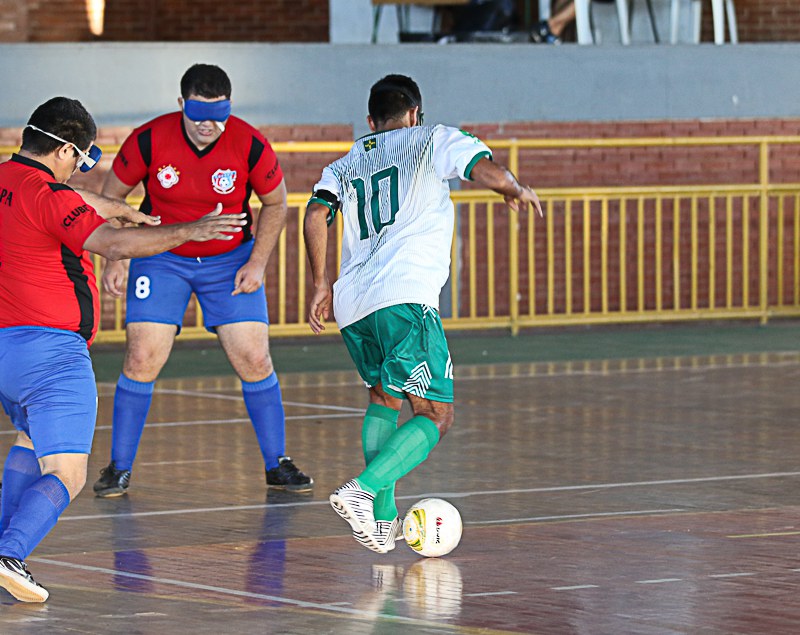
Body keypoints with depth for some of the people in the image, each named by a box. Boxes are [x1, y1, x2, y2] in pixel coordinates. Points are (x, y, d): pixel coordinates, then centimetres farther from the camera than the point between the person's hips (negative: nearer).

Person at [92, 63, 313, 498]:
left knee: (255, 361, -6)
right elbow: (111, 196, -2)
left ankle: (277, 465, 9)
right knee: (141, 360, -11)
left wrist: (257, 263, -7)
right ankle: (119, 468, 2)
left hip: (230, 261, 1)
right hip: (160, 259, -1)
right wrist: (114, 261, -8)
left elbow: (275, 204, 0)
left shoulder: (250, 145, -17)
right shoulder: (149, 140, -18)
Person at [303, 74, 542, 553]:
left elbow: (316, 213, 9)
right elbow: (490, 173, -1)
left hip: (351, 302, 6)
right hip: (404, 296, -6)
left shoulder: (345, 165, 26)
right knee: (436, 416, -3)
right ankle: (363, 490, -24)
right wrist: (518, 190, 19)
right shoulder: (432, 140, 14)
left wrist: (322, 285, 13)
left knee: (385, 398, 27)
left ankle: (383, 517, 16)